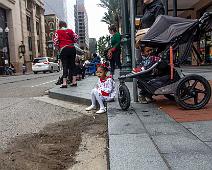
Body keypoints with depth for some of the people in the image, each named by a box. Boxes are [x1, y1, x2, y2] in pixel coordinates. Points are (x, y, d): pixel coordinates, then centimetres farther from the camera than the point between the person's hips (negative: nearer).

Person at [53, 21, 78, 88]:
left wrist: (58, 48, 11)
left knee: (65, 65, -4)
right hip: (72, 48, 3)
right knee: (72, 64, 9)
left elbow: (55, 42, -6)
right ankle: (74, 81, 9)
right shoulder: (70, 30, 12)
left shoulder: (57, 32, 3)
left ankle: (64, 83, -10)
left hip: (64, 49, -3)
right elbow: (76, 38, 4)